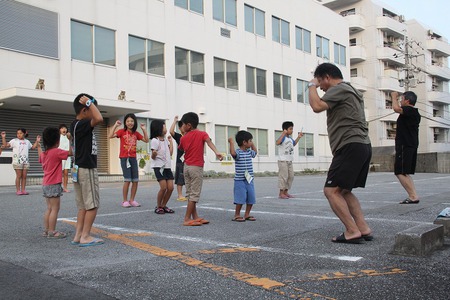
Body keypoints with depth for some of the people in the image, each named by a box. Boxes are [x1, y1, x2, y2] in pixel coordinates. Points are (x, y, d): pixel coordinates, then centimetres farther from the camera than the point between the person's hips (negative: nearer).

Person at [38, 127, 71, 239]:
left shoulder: (44, 153, 11)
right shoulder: (57, 152, -15)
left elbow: (40, 158, 33)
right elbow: (70, 153, -21)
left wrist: (38, 147, 42)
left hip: (46, 184, 9)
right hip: (54, 185, -9)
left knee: (49, 208, 15)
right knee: (55, 209, -5)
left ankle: (46, 230, 19)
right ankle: (52, 232, -4)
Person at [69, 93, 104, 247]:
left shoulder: (76, 124, 11)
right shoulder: (81, 124, -17)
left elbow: (96, 119, 31)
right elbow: (99, 119, -34)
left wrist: (89, 103, 20)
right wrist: (89, 102, -22)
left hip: (79, 169, 10)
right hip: (87, 169, -10)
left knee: (83, 206, 13)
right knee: (92, 205, -2)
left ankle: (78, 236, 16)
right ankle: (85, 237, 2)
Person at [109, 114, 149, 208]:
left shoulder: (136, 133, 11)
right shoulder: (122, 131, -1)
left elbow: (146, 140, 11)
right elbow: (111, 136, -14)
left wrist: (144, 130, 4)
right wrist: (115, 125, -16)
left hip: (133, 158, 5)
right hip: (124, 158, -5)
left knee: (135, 180, 4)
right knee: (127, 180, -9)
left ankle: (132, 200, 16)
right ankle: (124, 201, 4)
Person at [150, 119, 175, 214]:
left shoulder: (165, 140, 14)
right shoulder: (155, 141, -9)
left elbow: (170, 153, 13)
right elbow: (153, 157, -10)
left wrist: (171, 141, 16)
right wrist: (154, 154, -33)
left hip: (167, 166, 7)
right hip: (159, 166, -7)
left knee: (170, 187, 0)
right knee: (163, 187, -13)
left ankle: (164, 206, 15)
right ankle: (158, 207, 5)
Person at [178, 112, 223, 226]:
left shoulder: (183, 138, 4)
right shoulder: (202, 134, -6)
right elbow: (209, 142, -25)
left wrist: (185, 134, 15)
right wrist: (217, 152, -40)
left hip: (187, 167, 5)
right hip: (196, 167, -5)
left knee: (190, 193, 11)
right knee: (194, 194, -3)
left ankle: (195, 217, 15)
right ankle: (187, 219, -4)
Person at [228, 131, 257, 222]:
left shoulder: (249, 152, 11)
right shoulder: (237, 152, -12)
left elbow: (255, 152, 33)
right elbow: (232, 153, -35)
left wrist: (252, 144, 23)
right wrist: (231, 142, -27)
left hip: (249, 180, 7)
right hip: (240, 181, -7)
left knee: (251, 199, 9)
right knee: (240, 199, -5)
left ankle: (247, 214, 21)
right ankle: (237, 215, 9)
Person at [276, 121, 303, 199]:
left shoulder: (290, 138, 13)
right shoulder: (283, 137, -13)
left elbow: (294, 144, 35)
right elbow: (277, 142, -34)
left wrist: (298, 137, 28)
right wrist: (283, 133, -35)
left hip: (289, 161, 9)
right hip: (283, 161, -9)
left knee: (291, 177, 11)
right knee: (283, 176, -7)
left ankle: (286, 192, 19)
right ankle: (281, 193, 0)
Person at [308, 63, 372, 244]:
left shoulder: (339, 89, -5)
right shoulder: (352, 91, 27)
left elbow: (317, 106, -18)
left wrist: (312, 86, -2)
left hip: (351, 146, -11)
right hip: (363, 146, 11)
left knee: (331, 190, -9)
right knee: (344, 190, 16)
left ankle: (352, 231, -13)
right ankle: (364, 229, 10)